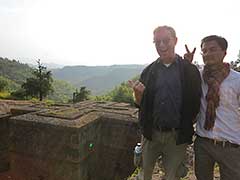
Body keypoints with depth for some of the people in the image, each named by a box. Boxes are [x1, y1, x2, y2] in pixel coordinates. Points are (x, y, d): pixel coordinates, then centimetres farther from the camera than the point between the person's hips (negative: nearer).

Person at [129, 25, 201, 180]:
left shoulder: (190, 71, -5)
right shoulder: (148, 71, 1)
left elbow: (196, 104, -1)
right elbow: (140, 104, 4)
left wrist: (187, 128, -8)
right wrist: (138, 93, -16)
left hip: (177, 136, -2)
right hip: (151, 134, 2)